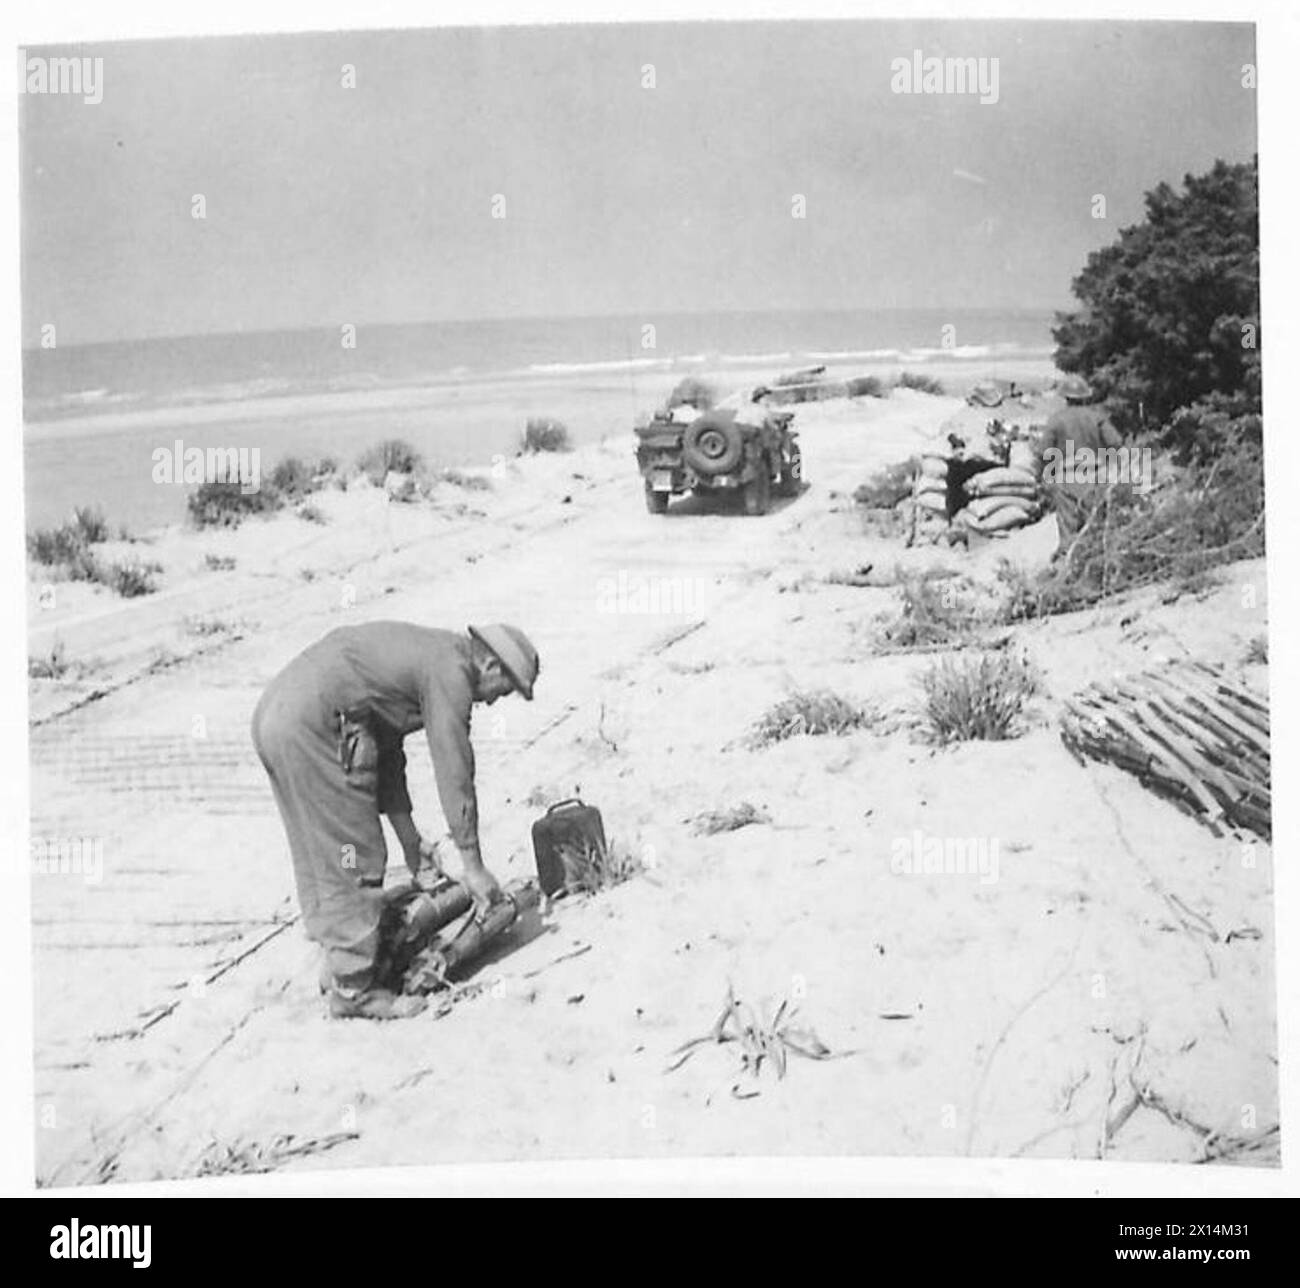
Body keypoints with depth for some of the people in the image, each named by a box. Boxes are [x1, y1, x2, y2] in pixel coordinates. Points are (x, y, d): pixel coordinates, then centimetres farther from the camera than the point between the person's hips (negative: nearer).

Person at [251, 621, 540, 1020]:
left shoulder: (422, 651, 23)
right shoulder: (450, 669, -5)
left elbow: (386, 749, 27)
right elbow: (454, 773, -7)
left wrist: (410, 839, 28)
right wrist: (473, 866, -1)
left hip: (273, 714, 10)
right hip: (310, 728, -10)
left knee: (319, 858, 20)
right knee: (354, 862, -1)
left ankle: (338, 964, 31)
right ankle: (352, 989, 8)